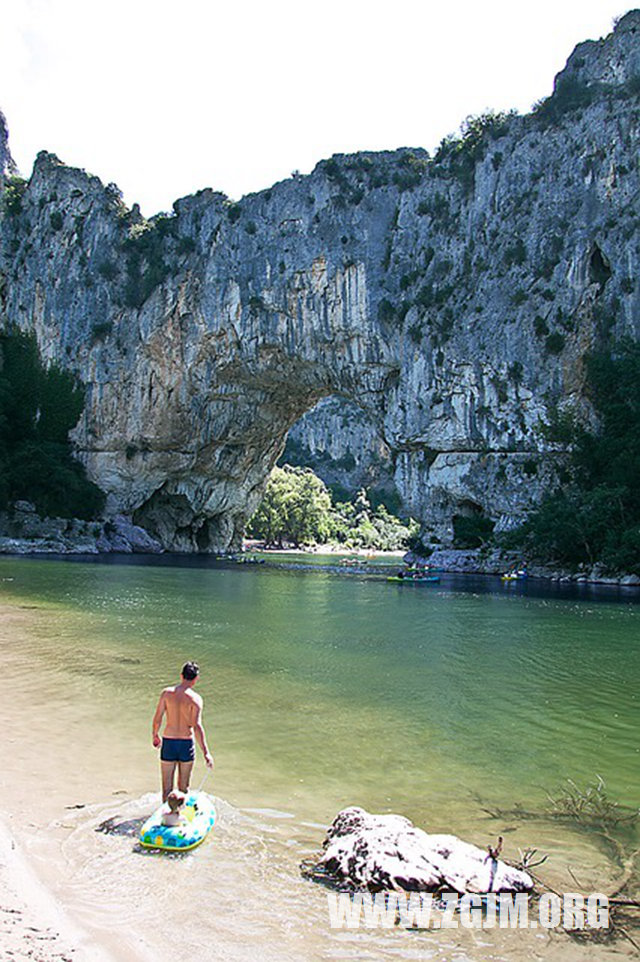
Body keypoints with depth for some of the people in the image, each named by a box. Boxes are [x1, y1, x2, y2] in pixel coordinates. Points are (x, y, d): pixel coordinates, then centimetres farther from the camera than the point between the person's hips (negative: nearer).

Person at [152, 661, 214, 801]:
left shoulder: (167, 693, -4)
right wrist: (206, 753, -20)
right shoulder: (195, 698, -12)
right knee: (184, 788, 17)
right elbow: (197, 726, -19)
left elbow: (157, 719, 0)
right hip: (186, 744, -1)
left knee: (167, 788, 12)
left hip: (168, 743, 1)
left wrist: (155, 736, 19)